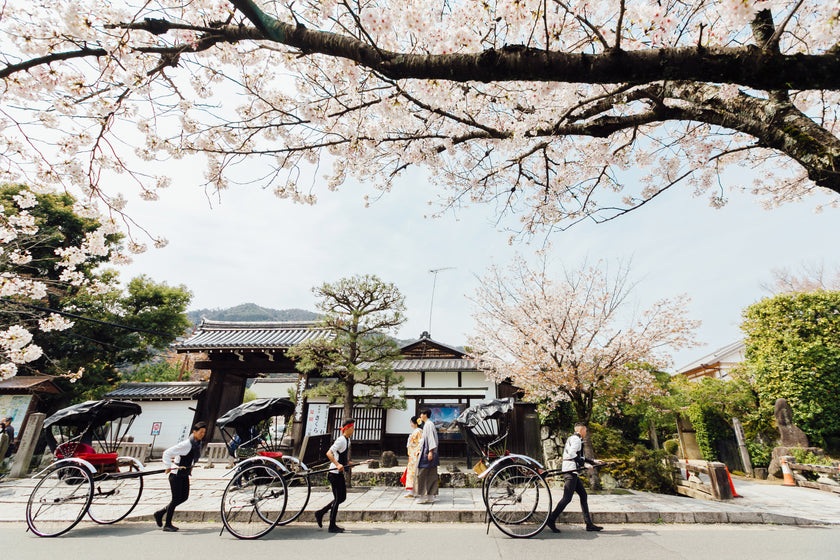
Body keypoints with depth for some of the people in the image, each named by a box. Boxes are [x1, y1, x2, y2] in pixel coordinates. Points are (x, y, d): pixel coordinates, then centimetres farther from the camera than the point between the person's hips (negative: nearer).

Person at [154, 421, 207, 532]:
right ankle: (167, 525, 13)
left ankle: (160, 513, 27)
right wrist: (168, 467, -19)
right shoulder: (186, 444, -24)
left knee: (184, 497, 10)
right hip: (176, 474, -8)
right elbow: (167, 453, -22)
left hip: (185, 474, 8)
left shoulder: (198, 443, 1)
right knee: (176, 499, -3)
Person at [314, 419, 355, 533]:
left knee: (342, 497, 16)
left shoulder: (347, 439, 11)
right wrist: (337, 465, -38)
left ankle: (320, 513, 26)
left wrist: (349, 463, 28)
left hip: (340, 473, 10)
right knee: (337, 499, -1)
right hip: (335, 473, -10)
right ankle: (332, 526, 12)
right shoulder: (341, 440, -18)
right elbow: (329, 453, -29)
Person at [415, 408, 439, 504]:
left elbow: (431, 438, -20)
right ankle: (432, 496, 13)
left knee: (422, 474, -4)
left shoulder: (428, 424, -13)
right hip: (427, 452, 10)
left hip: (427, 452, -10)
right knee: (431, 475, 10)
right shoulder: (427, 424, 16)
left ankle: (424, 496, 0)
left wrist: (430, 451, -23)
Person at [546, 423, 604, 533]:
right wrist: (584, 464, -20)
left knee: (583, 494, 12)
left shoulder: (572, 439, 22)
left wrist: (594, 461, 31)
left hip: (572, 472, 11)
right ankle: (551, 520, -3)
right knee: (567, 498, -8)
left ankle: (589, 524, 17)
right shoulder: (576, 439, -9)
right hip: (570, 471, -11)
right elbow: (572, 453, -24)